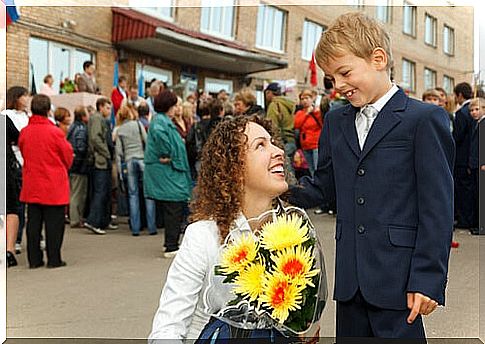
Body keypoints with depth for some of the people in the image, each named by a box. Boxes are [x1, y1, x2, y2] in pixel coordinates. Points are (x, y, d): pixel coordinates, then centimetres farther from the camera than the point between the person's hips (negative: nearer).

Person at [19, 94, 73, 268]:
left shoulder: (24, 132, -1)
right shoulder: (55, 132, -12)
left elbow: (23, 153, 11)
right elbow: (68, 157, -1)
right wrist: (62, 169, 20)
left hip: (31, 185, 4)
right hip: (54, 185, -4)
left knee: (33, 222, 10)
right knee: (54, 223, 4)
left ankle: (34, 259, 15)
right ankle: (54, 259, 8)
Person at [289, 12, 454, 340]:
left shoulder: (425, 119, -6)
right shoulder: (335, 122, 14)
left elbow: (438, 206, -9)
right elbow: (321, 187, 14)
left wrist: (428, 279, -13)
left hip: (398, 281, -6)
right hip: (350, 281, 6)